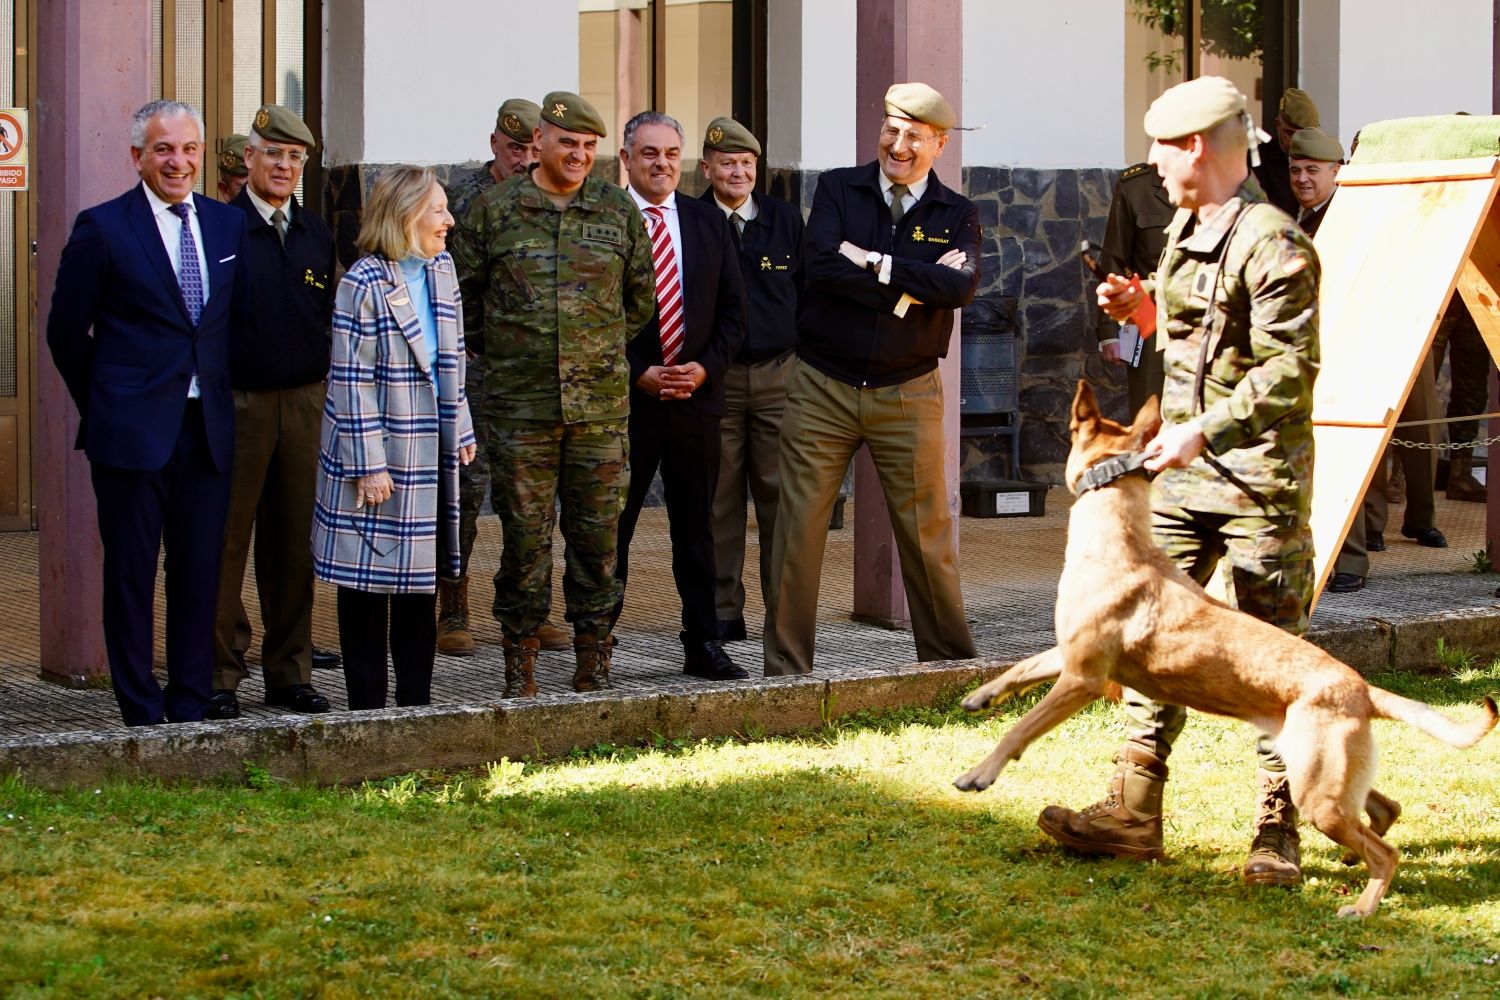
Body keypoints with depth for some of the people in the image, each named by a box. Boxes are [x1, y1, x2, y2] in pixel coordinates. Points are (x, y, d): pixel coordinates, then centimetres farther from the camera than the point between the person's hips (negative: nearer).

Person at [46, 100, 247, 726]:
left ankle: (192, 708, 16)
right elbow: (66, 330, 1)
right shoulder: (103, 228, -4)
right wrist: (103, 405, 5)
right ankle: (142, 713, 10)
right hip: (132, 431, -4)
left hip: (207, 429, 4)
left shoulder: (228, 224, 9)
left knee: (201, 572, 6)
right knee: (131, 573, 2)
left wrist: (219, 391, 11)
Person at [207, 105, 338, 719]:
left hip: (305, 405, 5)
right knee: (225, 542, -2)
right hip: (237, 405, -5)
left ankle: (289, 673, 16)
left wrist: (326, 393, 11)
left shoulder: (316, 233, 13)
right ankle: (219, 674, 5)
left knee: (293, 541, 8)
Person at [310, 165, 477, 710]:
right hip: (377, 455, -7)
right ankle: (367, 703, 9)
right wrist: (368, 465, -17)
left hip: (430, 455, 7)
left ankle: (416, 699, 18)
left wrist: (460, 430, 13)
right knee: (367, 584, 2)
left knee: (421, 581, 11)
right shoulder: (364, 284, -13)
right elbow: (352, 381, -15)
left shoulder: (441, 271, 8)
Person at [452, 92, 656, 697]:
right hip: (519, 402, -1)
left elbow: (642, 297, 19)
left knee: (597, 533, 4)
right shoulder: (494, 209, 2)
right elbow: (462, 292, 11)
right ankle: (520, 665, 10)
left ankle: (593, 664, 13)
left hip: (601, 403, 2)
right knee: (524, 533, 1)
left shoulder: (619, 211, 8)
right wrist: (499, 349, 12)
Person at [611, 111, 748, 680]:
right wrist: (637, 373, -12)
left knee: (696, 527, 8)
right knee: (611, 526, 0)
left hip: (697, 395, 4)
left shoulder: (709, 222, 11)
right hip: (624, 398, -4)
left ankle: (703, 647, 13)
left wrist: (704, 367, -4)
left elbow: (733, 310, 11)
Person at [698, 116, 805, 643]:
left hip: (779, 373, 1)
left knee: (780, 494, 0)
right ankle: (723, 612, 8)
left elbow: (809, 289, 14)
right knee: (719, 497, 1)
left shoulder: (785, 218, 8)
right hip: (713, 377, -1)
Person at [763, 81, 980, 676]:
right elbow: (821, 265, -13)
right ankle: (785, 668, 6)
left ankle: (950, 662, 19)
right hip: (822, 387, 0)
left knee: (927, 531, 4)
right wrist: (911, 287, -14)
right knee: (798, 527, -2)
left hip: (908, 395, 1)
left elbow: (961, 287, -13)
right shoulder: (838, 189, 4)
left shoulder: (957, 214, 6)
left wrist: (877, 264, -16)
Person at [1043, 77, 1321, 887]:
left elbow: (1289, 371, -20)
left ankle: (1279, 834, 6)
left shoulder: (1272, 245, -16)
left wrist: (1205, 431, -26)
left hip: (1259, 479, -9)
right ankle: (1133, 813, 9)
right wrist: (1144, 313, 11)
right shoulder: (1183, 235, 13)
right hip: (1182, 472, 9)